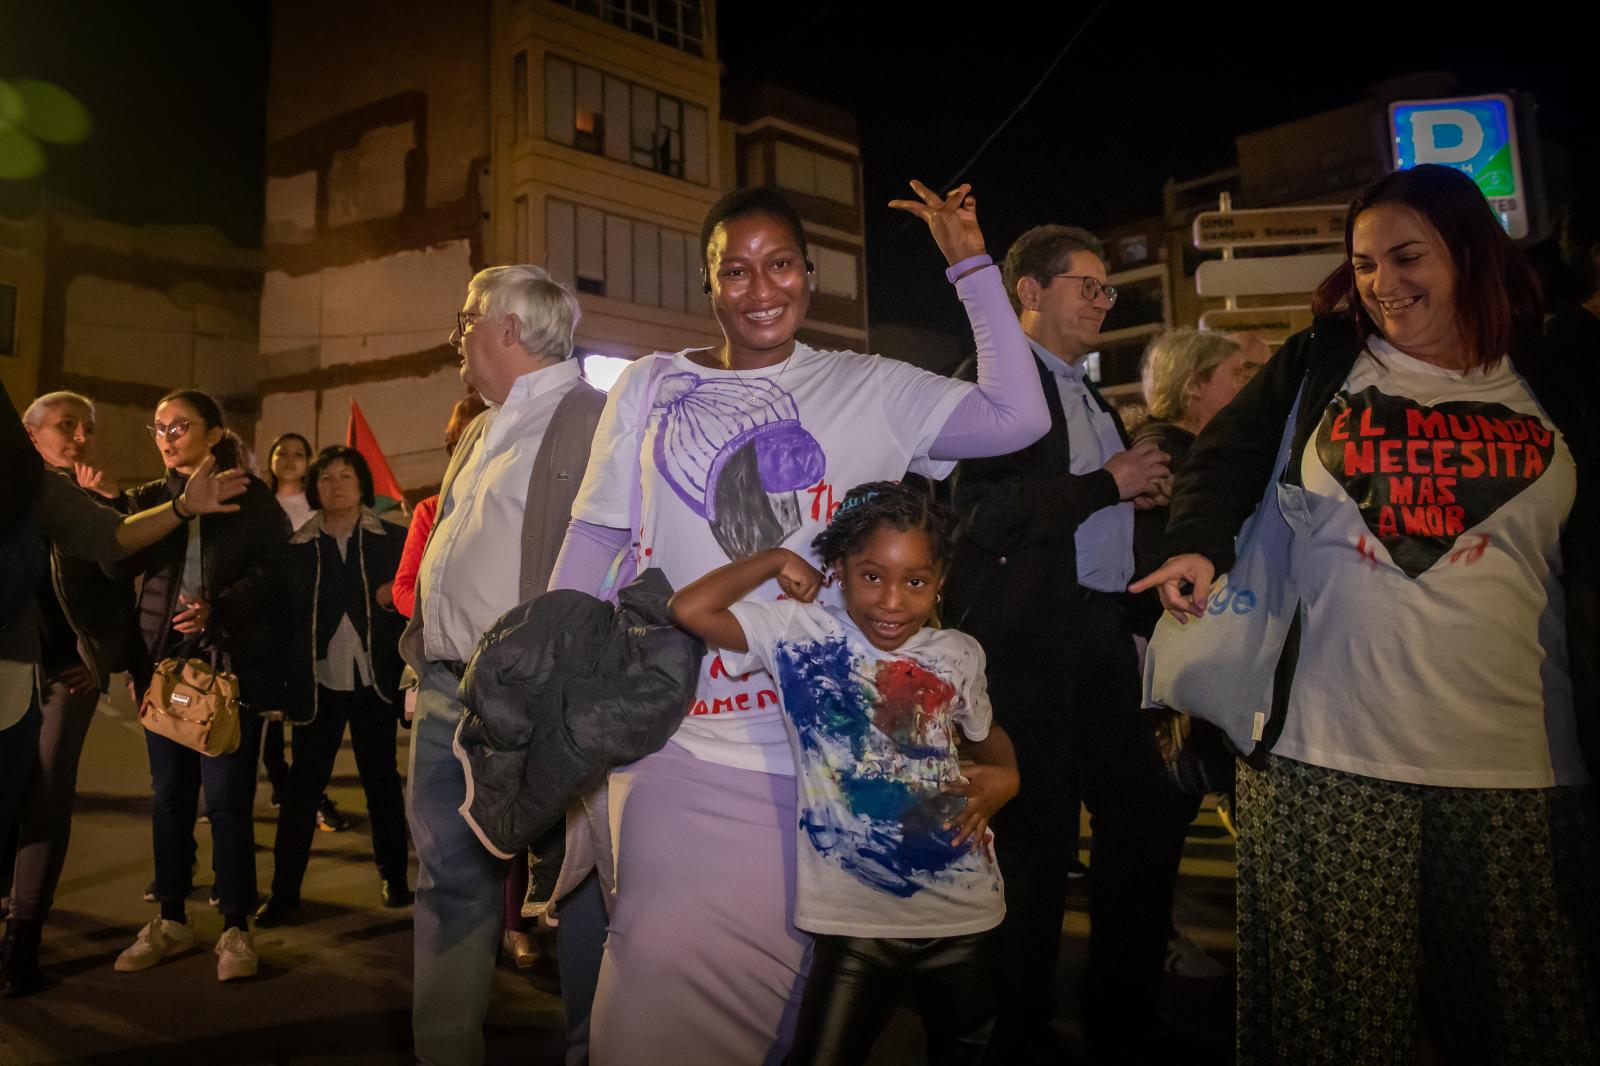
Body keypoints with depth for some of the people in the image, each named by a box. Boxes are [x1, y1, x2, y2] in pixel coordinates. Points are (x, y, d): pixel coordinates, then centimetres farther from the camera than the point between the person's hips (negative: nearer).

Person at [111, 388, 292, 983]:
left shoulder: (252, 499, 1)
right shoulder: (148, 499, 13)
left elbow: (271, 572, -8)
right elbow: (117, 563, 0)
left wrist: (218, 609, -22)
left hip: (232, 664, -4)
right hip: (165, 663, 4)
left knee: (227, 798, -2)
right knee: (169, 795, 9)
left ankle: (235, 929, 9)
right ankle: (170, 922, 23)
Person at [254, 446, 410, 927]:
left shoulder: (390, 538, 3)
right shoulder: (298, 545, 4)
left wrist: (397, 597, -17)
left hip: (374, 682, 0)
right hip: (318, 683, 0)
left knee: (381, 778, 9)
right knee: (302, 785, 3)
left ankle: (394, 877, 22)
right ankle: (284, 890, 12)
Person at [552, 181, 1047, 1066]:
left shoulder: (867, 389, 4)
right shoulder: (650, 387, 5)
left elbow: (1016, 416, -5)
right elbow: (593, 541, 6)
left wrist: (972, 265, -2)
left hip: (801, 751, 0)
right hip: (658, 735, 0)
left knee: (759, 969, 11)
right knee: (656, 966, 4)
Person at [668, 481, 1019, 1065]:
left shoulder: (959, 654, 1)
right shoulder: (799, 633, -9)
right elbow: (688, 609, -19)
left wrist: (1005, 777, -1)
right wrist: (776, 558, -9)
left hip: (963, 914, 4)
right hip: (855, 920, -3)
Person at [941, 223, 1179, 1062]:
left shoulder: (1093, 398, 22)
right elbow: (984, 513, -19)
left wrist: (1144, 487, 11)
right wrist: (1108, 483, -15)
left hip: (1102, 631, 8)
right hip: (1030, 638, -8)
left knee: (1142, 812, 9)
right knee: (1038, 836, 0)